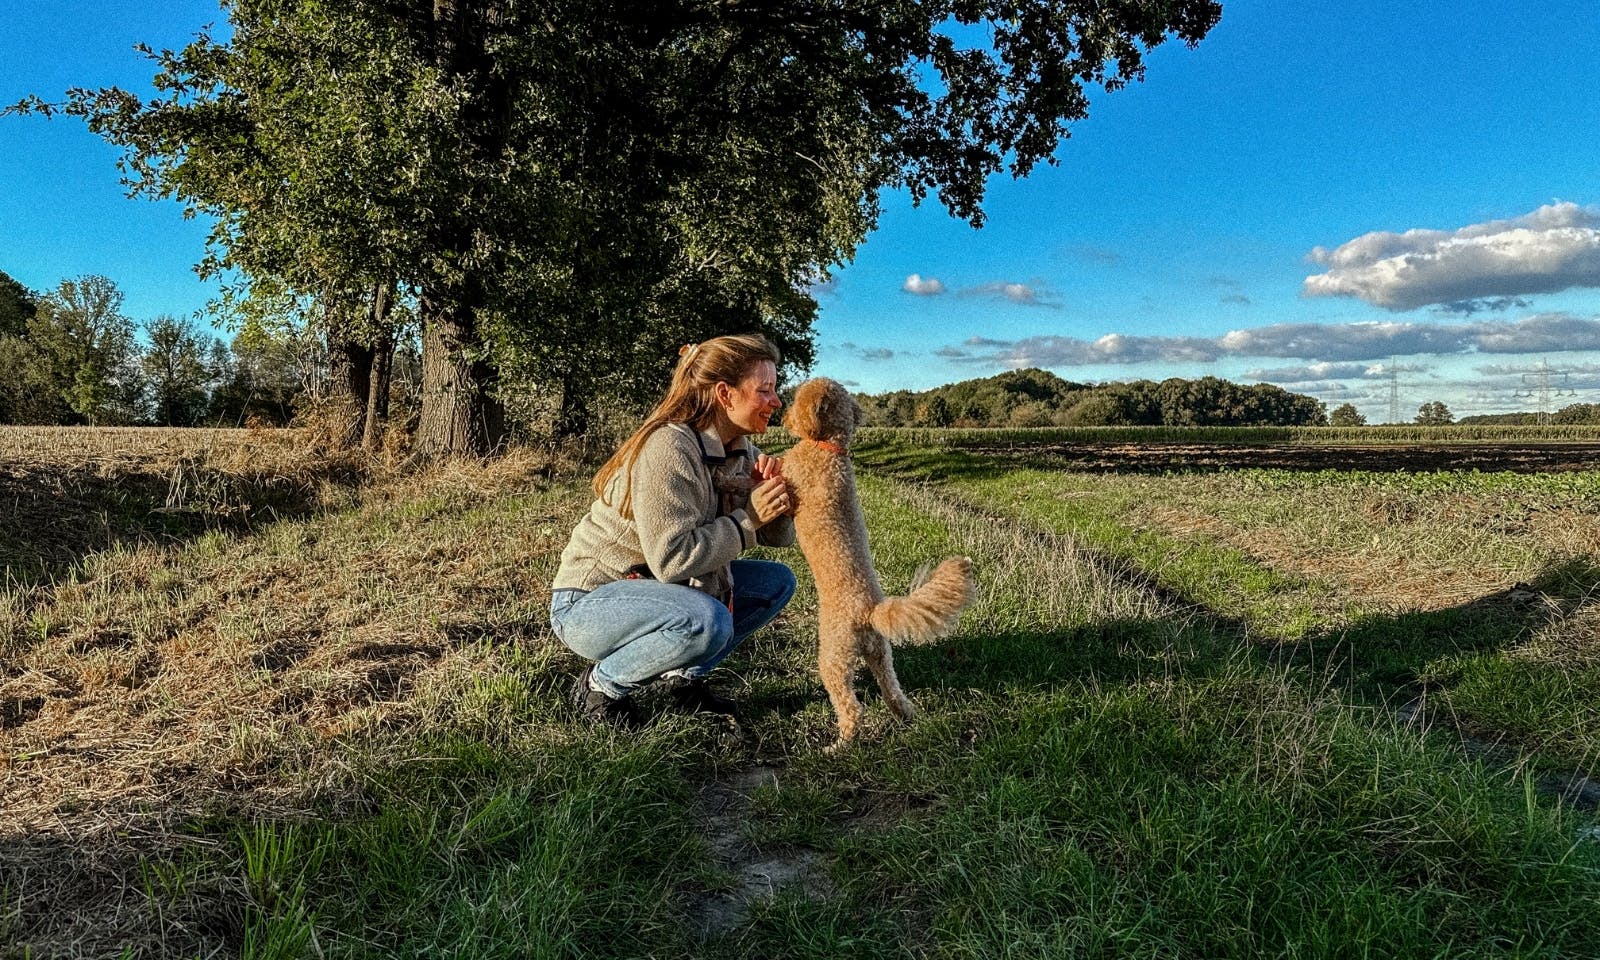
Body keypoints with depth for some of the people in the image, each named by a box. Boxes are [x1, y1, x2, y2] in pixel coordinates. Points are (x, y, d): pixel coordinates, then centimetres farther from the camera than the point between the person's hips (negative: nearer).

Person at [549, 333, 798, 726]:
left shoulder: (740, 450, 1)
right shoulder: (669, 449, -26)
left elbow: (779, 537, 4)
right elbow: (673, 558, -31)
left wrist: (774, 494, -16)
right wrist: (748, 517, -24)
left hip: (655, 589, 9)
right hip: (586, 603, -9)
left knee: (777, 582, 3)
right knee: (706, 620, -34)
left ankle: (686, 676, 9)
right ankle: (601, 685, -9)